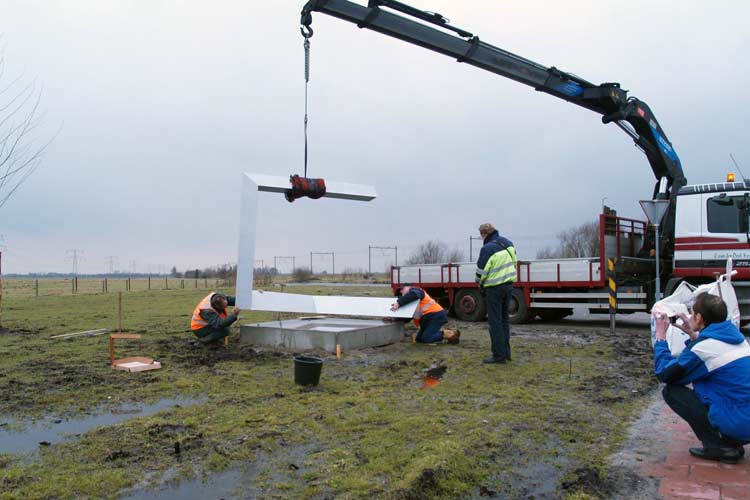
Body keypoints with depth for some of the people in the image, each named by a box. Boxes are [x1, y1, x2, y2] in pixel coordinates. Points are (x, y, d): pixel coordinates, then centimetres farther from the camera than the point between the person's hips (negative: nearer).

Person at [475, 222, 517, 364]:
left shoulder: (487, 249, -18)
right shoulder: (508, 243, 6)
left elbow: (481, 272, -13)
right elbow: (514, 262, 13)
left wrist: (481, 285, 6)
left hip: (494, 289, -7)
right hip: (509, 286, 8)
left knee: (495, 322, -1)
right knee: (504, 319, 16)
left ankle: (499, 355, 1)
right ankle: (506, 352, 22)